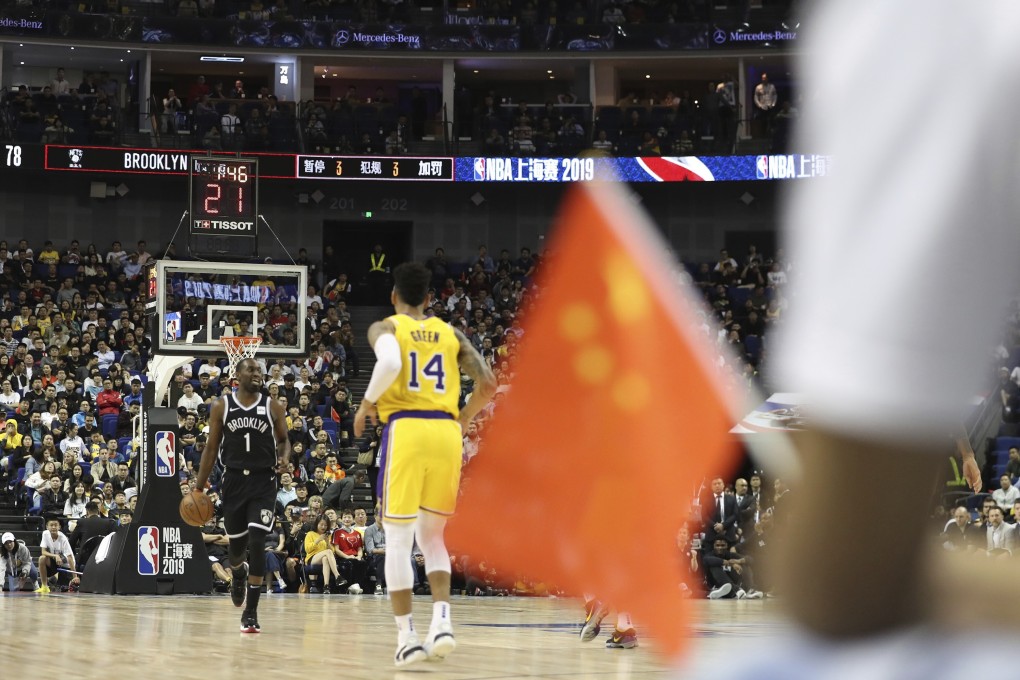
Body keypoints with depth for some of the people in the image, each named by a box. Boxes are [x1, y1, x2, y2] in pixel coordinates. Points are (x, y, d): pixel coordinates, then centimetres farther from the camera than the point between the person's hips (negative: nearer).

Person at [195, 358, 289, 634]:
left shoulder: (273, 407, 1)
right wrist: (199, 487, 2)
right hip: (233, 480, 1)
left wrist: (284, 457, -11)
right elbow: (211, 448, 6)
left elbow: (283, 440, 12)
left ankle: (251, 611, -8)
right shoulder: (221, 406, 2)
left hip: (263, 482, -1)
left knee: (257, 543, -13)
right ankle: (238, 573, 49)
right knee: (236, 543, 10)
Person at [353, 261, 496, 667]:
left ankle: (407, 637, 1)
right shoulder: (450, 333, 17)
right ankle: (442, 622, -1)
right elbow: (488, 384, 8)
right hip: (446, 434, 3)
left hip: (405, 430, -3)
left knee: (398, 539, 4)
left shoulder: (385, 328, 6)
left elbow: (390, 363, -17)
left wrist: (366, 404, -3)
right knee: (431, 536, 17)